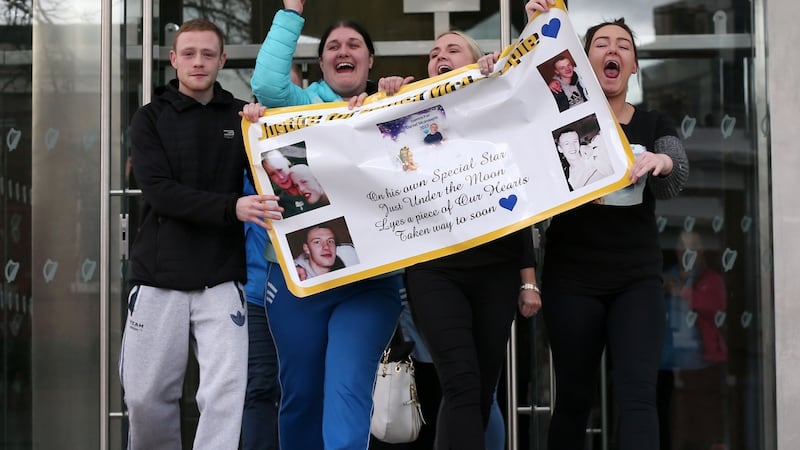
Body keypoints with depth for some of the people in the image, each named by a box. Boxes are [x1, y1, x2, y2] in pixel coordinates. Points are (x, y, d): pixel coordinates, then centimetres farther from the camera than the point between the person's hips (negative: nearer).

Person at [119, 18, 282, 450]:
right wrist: (231, 208, -23)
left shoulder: (241, 118, 7)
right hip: (159, 278, 0)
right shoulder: (150, 119, 4)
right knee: (146, 396, 5)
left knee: (226, 389, -12)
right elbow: (159, 192, -10)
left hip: (220, 279, 0)